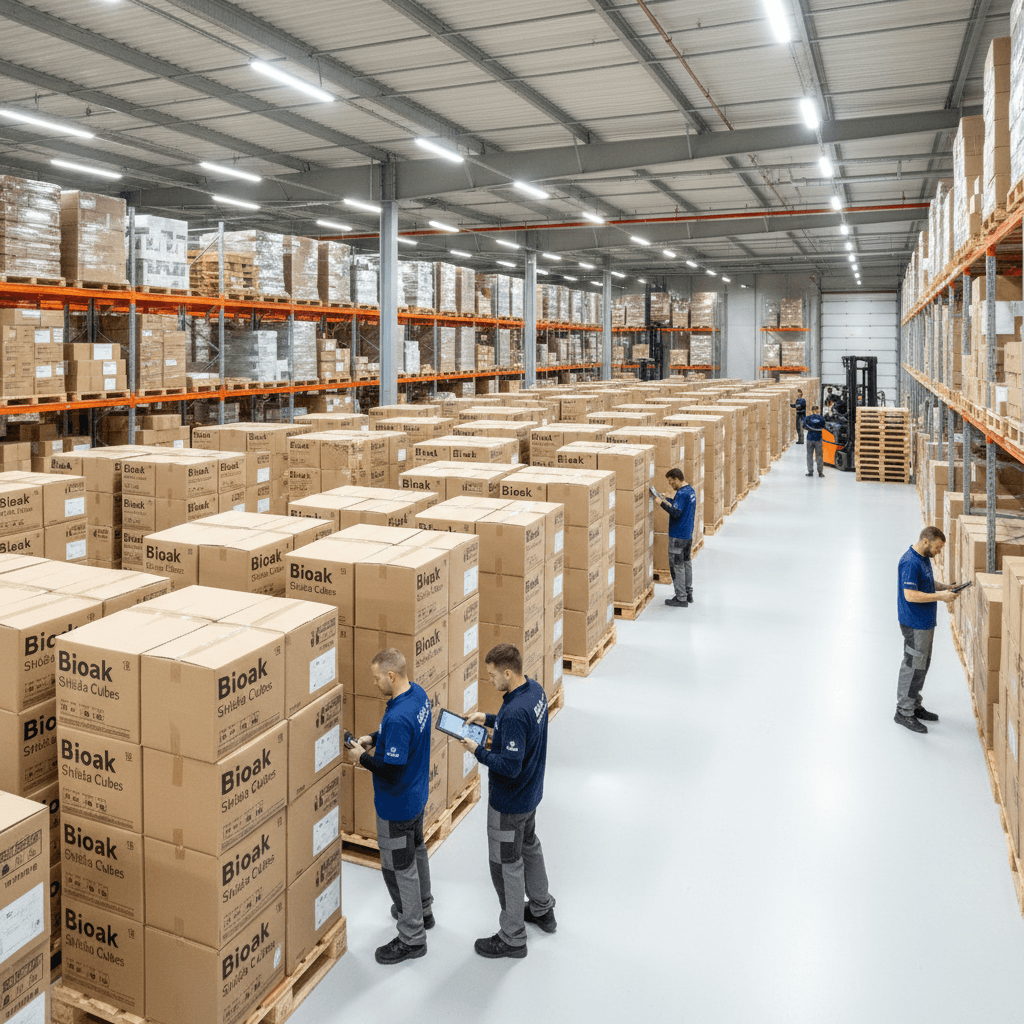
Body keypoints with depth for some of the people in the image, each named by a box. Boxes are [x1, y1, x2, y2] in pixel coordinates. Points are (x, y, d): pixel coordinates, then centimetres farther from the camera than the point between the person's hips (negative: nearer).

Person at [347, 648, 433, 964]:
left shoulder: (398, 718, -35)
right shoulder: (418, 694, -5)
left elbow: (391, 770, -31)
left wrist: (363, 757, -16)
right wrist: (372, 739, 4)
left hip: (397, 805, -10)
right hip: (417, 794, 10)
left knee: (399, 868, 7)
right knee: (415, 850, 27)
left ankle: (412, 938, 22)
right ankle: (422, 909, 48)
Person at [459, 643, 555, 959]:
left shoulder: (515, 713, -35)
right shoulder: (535, 690, -6)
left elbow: (510, 766, -33)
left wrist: (478, 751, -21)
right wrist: (489, 719, 5)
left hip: (509, 802, -10)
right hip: (531, 792, 10)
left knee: (506, 865, 7)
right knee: (529, 847, 28)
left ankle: (512, 938, 23)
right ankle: (542, 909, 47)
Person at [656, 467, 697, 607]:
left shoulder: (681, 493, -20)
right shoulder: (691, 491, 10)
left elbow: (676, 512, -25)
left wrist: (662, 503, -17)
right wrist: (668, 499, 11)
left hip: (677, 535, -10)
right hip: (688, 534, 10)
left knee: (677, 566, -3)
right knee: (686, 563, 18)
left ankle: (681, 598, 1)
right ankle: (688, 593, 27)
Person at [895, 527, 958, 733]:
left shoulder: (924, 558, 9)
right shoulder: (910, 563, -23)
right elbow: (910, 595, -27)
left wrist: (943, 586, 6)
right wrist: (940, 596, -22)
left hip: (925, 622, 10)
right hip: (914, 625, -10)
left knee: (921, 665, 18)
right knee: (913, 667, -3)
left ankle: (914, 705, 30)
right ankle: (904, 712, 7)